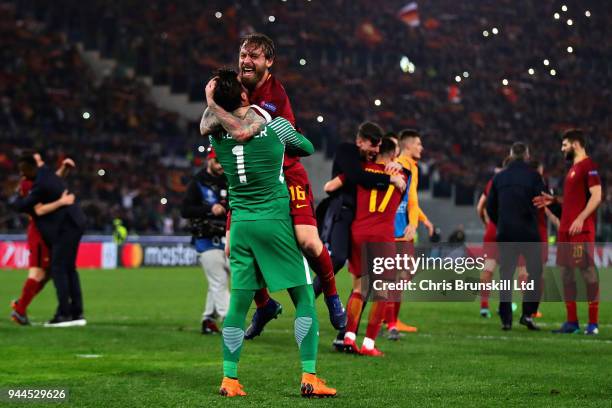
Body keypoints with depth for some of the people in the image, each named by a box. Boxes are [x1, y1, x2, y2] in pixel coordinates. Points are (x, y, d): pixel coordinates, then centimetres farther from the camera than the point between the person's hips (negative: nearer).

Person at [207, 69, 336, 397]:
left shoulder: (216, 134, 1)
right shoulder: (274, 126, -5)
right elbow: (308, 148, 15)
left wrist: (211, 102, 27)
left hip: (240, 224, 4)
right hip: (276, 221, -4)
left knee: (238, 302, 8)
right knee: (304, 298, 2)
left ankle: (229, 379, 6)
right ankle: (309, 377, -4)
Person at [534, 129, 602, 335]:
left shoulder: (589, 166, -8)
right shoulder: (573, 168, 21)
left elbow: (596, 196, -16)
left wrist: (581, 219, -22)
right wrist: (553, 200, 17)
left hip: (581, 230, -10)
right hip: (566, 229, 10)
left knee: (587, 271, -8)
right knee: (566, 273, 8)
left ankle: (593, 323, -6)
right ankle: (572, 321, 13)